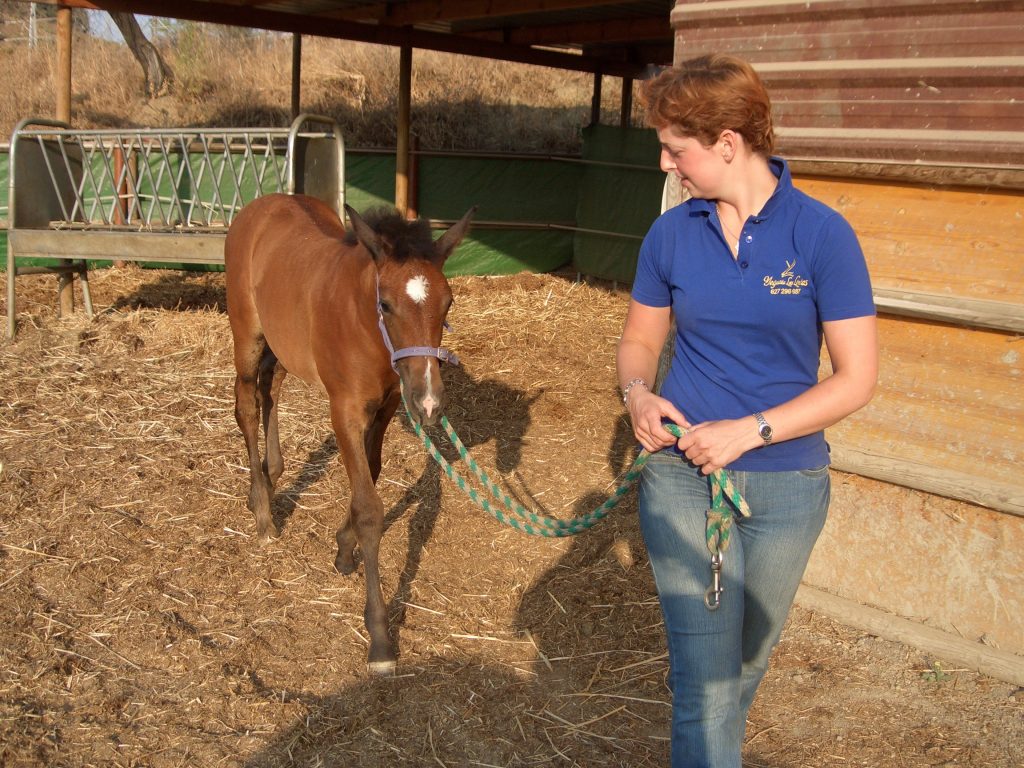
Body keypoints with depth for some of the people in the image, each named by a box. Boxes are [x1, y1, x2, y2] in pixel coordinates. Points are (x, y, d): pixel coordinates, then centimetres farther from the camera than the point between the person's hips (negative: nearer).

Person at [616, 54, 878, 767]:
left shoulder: (822, 233, -12)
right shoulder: (670, 234, -3)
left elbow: (857, 377, -12)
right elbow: (640, 341, 9)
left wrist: (749, 430, -20)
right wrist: (638, 393, -13)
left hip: (785, 482, 0)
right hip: (681, 476, 1)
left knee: (746, 660, 21)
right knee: (703, 675, -3)